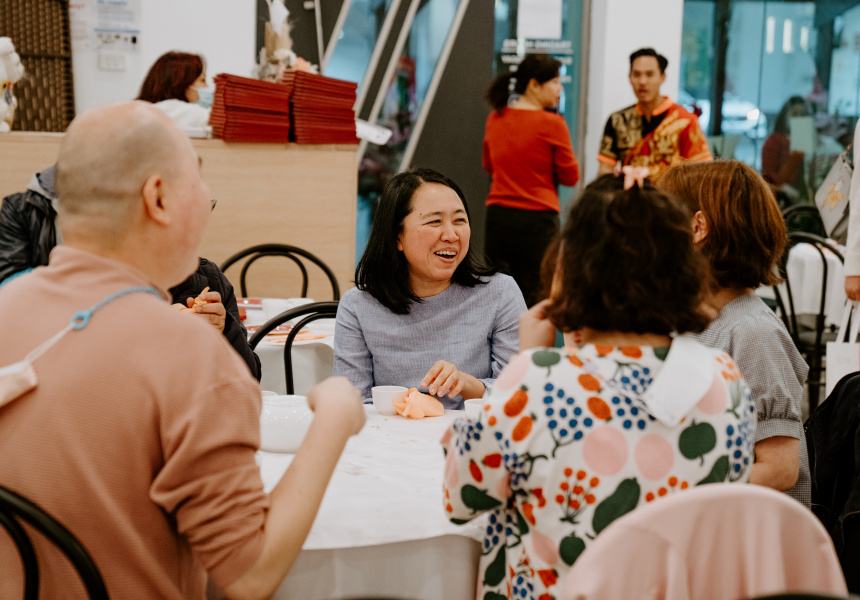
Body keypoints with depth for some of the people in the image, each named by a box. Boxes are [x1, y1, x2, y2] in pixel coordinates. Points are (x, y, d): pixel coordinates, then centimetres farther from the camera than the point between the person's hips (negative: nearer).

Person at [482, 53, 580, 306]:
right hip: (537, 219, -5)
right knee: (535, 297, 1)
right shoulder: (551, 123, -11)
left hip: (498, 216, 5)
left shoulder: (495, 119, 6)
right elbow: (570, 176, -4)